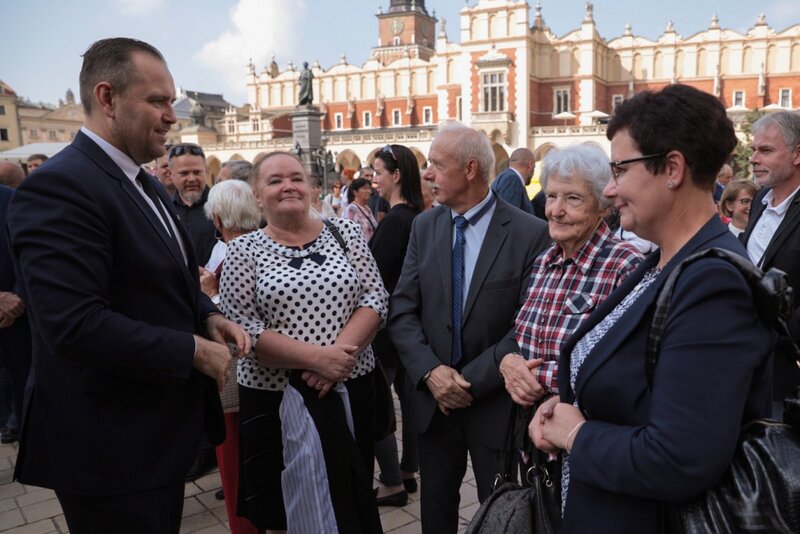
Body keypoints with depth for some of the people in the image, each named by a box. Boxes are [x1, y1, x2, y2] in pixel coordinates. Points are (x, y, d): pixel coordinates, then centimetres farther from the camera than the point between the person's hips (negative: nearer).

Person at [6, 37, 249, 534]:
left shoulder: (146, 184, 10)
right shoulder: (59, 187, -21)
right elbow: (75, 323, -30)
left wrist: (209, 315, -1)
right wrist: (194, 350, -21)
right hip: (112, 445, -9)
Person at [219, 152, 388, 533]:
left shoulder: (345, 232, 4)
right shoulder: (244, 251, -2)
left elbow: (376, 297, -2)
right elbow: (239, 327, -11)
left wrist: (343, 351, -17)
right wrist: (315, 357, -20)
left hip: (352, 389, 2)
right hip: (278, 397, -2)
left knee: (352, 500, 16)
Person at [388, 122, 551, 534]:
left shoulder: (530, 234, -12)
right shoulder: (424, 226, 2)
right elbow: (402, 311, -2)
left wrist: (473, 380, -16)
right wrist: (430, 371, -15)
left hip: (496, 402, -3)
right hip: (434, 397, 4)